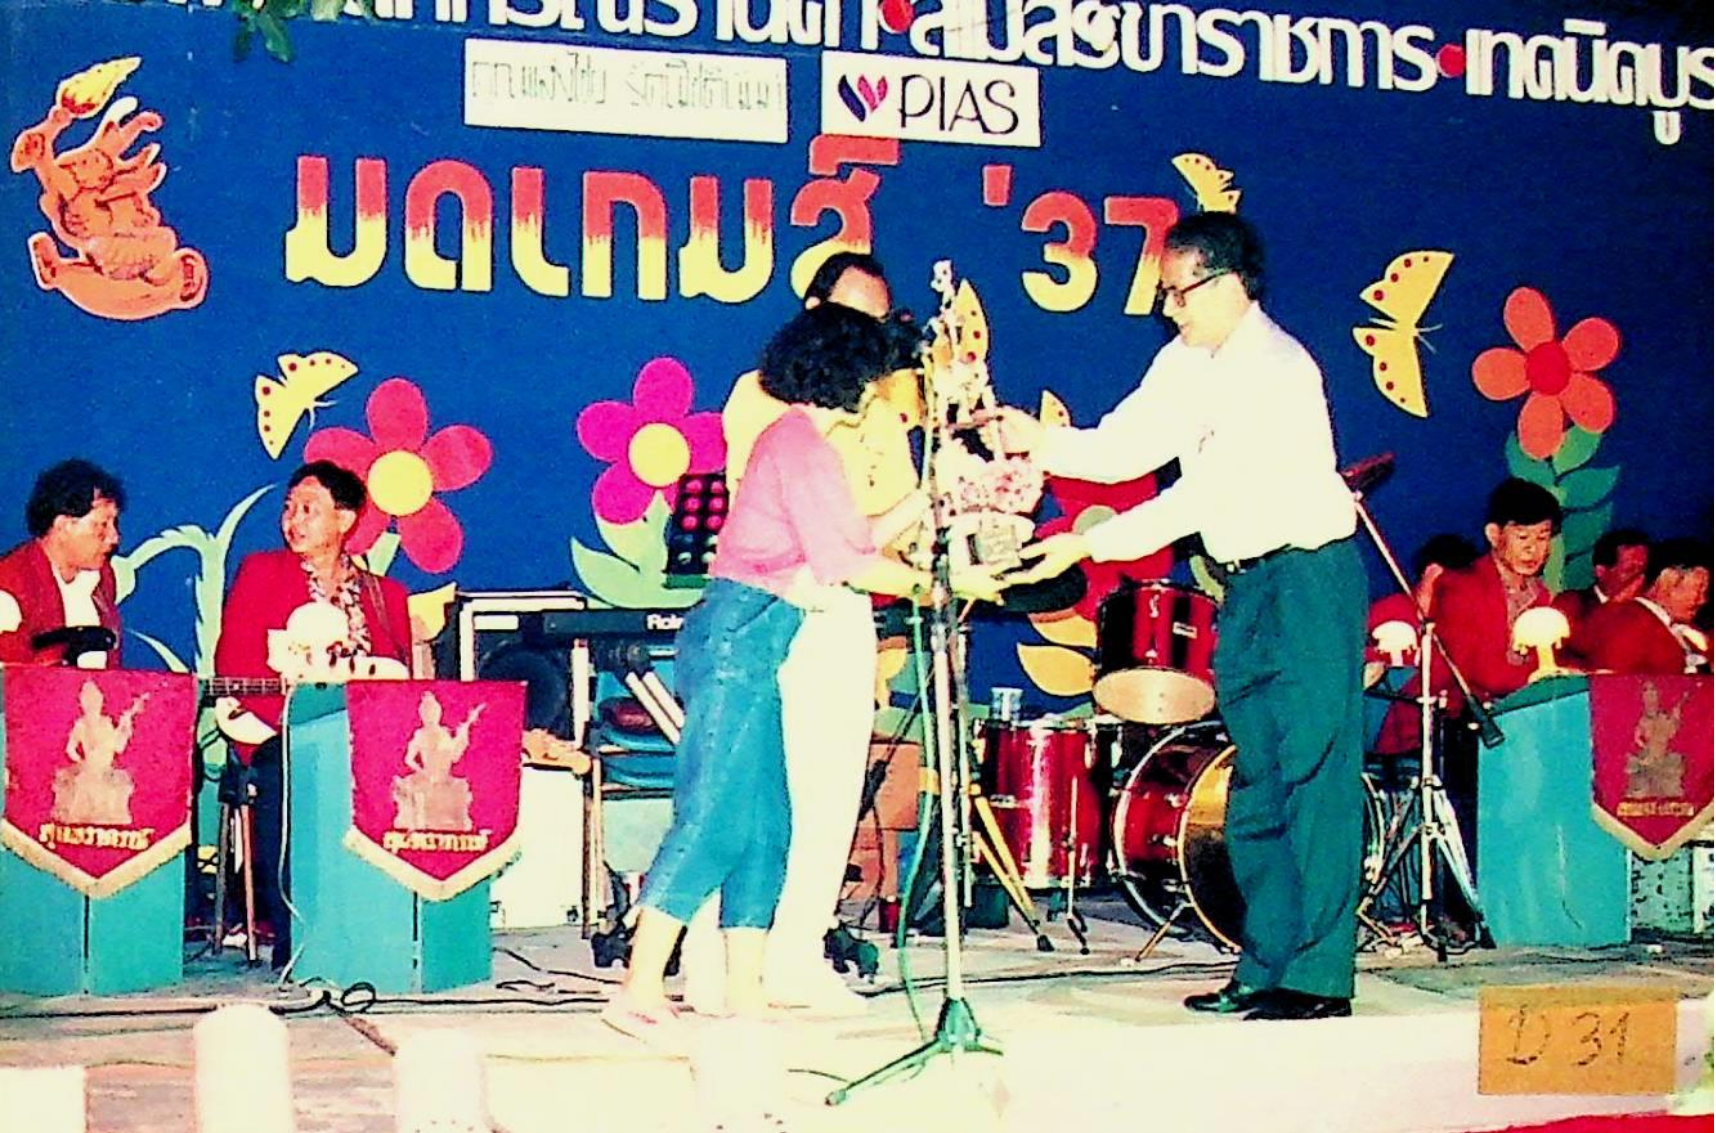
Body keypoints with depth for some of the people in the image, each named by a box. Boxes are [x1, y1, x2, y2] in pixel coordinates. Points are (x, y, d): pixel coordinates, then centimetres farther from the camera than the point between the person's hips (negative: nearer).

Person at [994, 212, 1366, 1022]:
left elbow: (1205, 493, -24)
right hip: (1246, 582, 9)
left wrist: (1090, 546, -26)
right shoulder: (1185, 363, 9)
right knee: (1255, 781, 10)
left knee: (1313, 777, -8)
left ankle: (1319, 977, -4)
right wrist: (1042, 443, -14)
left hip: (1308, 577, -9)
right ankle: (1266, 966, 16)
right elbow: (1123, 449, 4)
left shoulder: (1277, 371, -19)